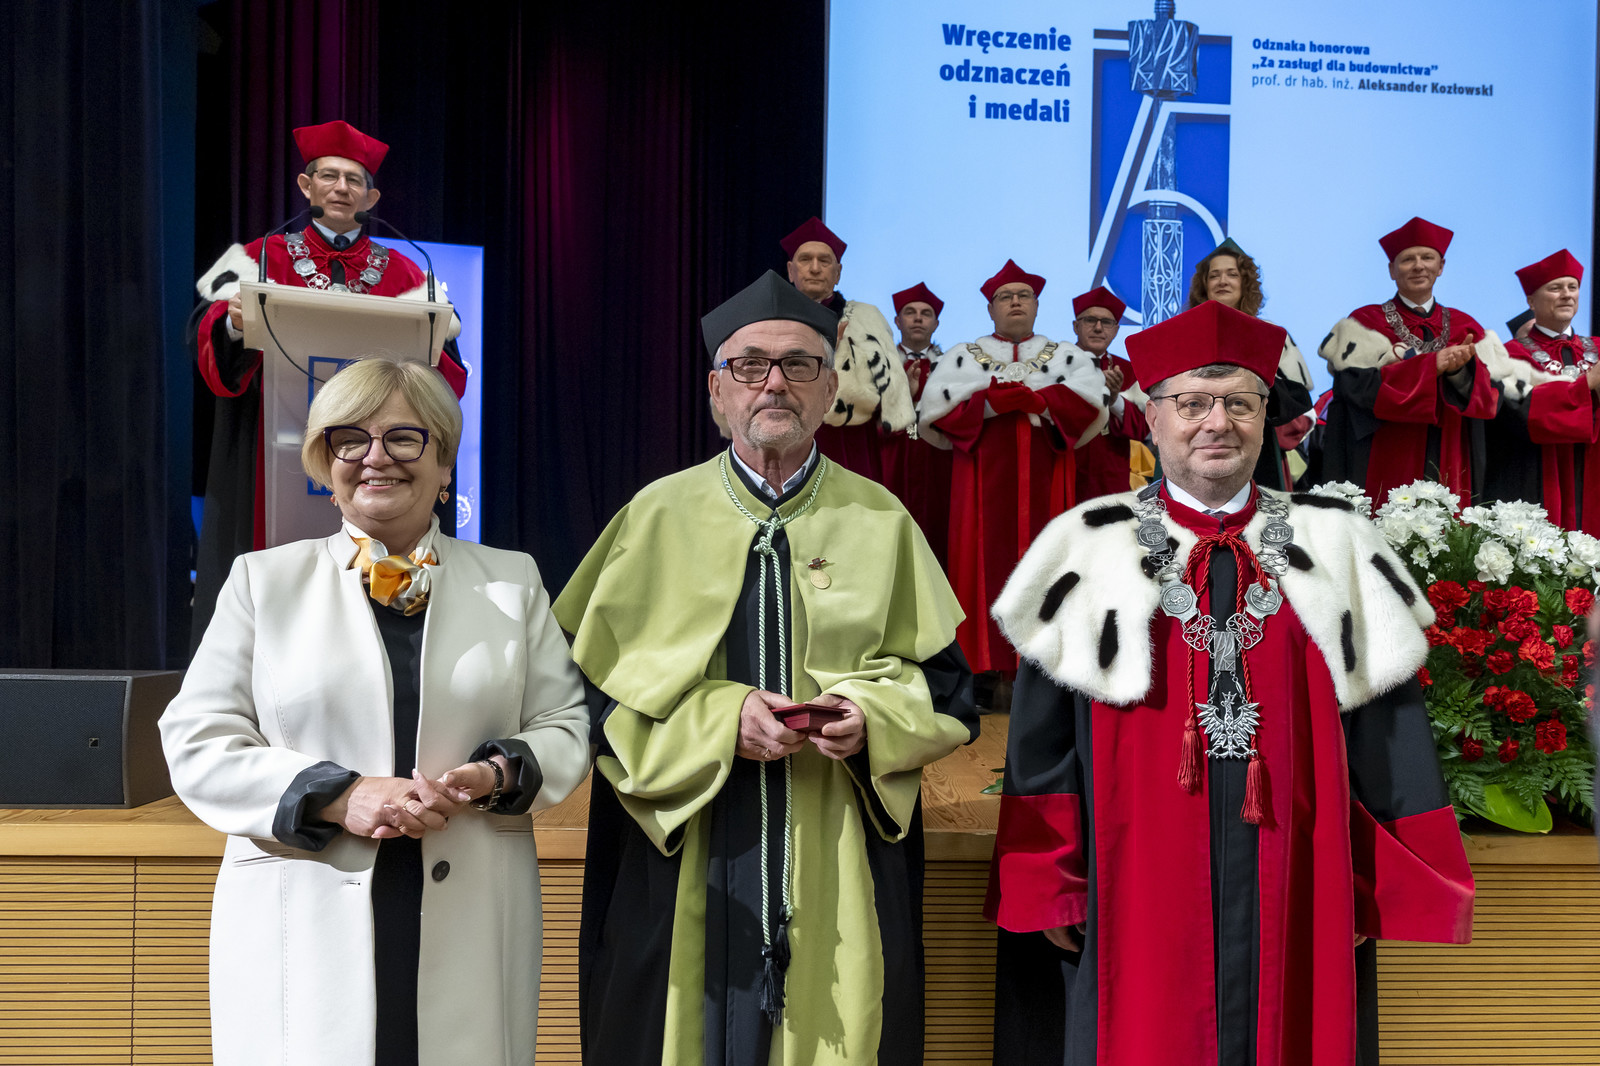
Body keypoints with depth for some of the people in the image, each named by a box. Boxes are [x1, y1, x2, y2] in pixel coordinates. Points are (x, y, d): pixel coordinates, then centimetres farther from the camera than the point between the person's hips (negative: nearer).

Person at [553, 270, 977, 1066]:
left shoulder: (882, 523, 6)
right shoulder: (658, 518, 4)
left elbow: (949, 688, 5)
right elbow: (594, 686, -1)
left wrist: (872, 715, -14)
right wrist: (719, 717, -14)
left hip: (842, 874, 1)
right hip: (685, 866, 0)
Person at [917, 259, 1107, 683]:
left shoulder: (1067, 356, 18)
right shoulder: (963, 356, 17)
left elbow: (1090, 402, -4)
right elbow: (935, 409, 0)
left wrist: (1015, 394, -8)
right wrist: (995, 399, -9)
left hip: (1045, 483, 1)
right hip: (984, 480, 0)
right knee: (986, 565, -7)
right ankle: (987, 673, -7)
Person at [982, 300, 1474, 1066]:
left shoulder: (1335, 550, 7)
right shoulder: (1089, 553, 2)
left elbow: (1387, 728, 7)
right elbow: (1041, 739, 2)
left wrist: (1389, 882, 3)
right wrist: (1047, 884, -2)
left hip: (1294, 886, 2)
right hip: (1140, 884, -1)